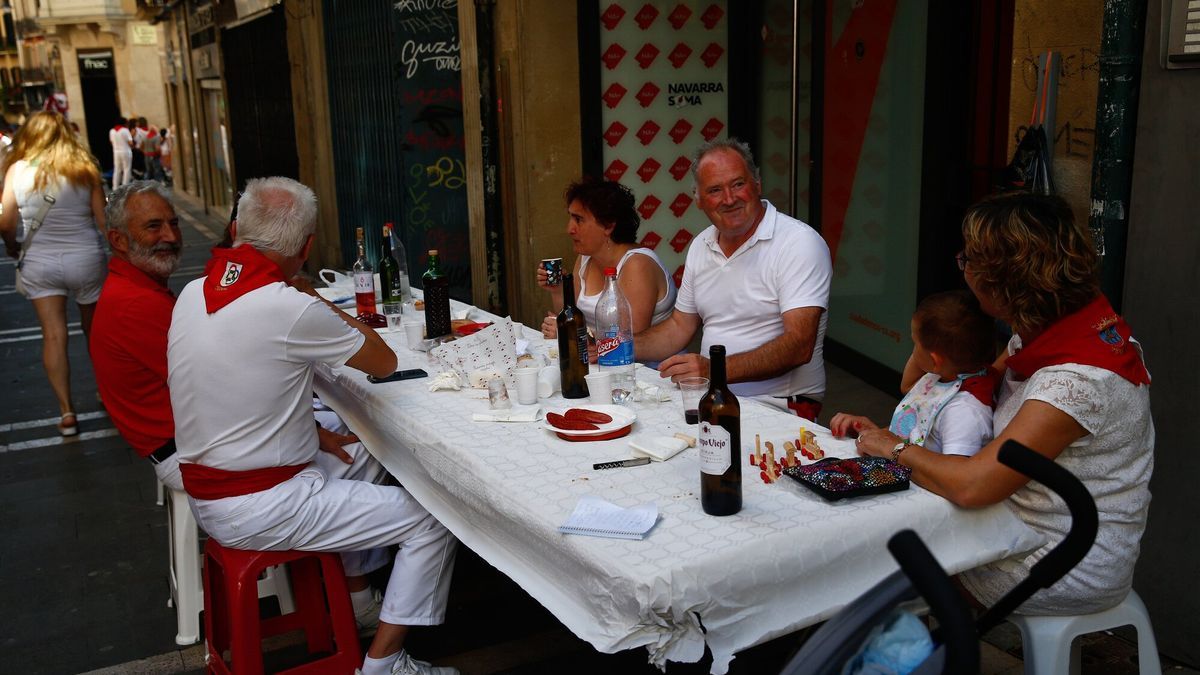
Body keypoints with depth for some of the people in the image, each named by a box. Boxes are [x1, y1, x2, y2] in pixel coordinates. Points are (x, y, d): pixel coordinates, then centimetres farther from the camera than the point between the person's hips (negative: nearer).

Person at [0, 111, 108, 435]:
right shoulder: (85, 168, -2)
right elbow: (103, 221, -6)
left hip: (39, 263, -1)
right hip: (85, 259, 1)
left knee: (53, 335, 2)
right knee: (95, 331, 16)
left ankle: (66, 411, -3)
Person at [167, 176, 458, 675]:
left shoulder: (193, 294, 1)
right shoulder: (291, 309, -24)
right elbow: (386, 362, -8)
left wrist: (313, 431, 12)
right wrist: (327, 307, 3)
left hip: (207, 493, 9)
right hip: (258, 509, -9)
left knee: (360, 461, 28)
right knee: (430, 522, -2)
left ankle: (354, 594, 35)